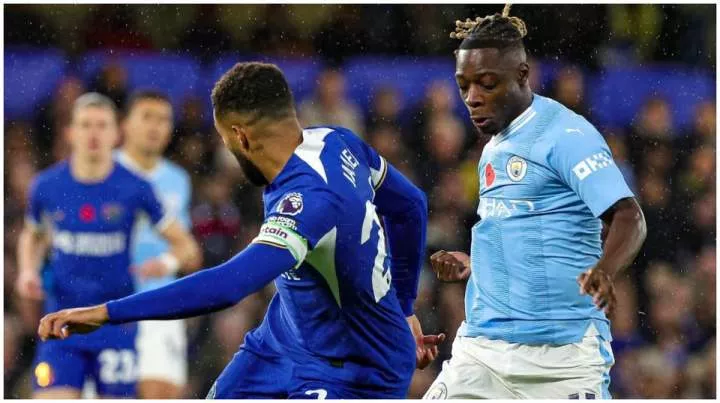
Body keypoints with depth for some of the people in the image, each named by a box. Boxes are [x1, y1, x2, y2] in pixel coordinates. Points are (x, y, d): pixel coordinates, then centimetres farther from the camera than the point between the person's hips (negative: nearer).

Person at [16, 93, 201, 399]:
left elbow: (185, 247, 1)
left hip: (116, 324, -1)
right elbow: (32, 236, 22)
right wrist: (28, 272, 3)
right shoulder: (47, 186, 0)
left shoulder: (135, 188, -6)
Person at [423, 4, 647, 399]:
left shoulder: (565, 133, -8)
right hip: (482, 346, 8)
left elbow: (628, 217, -19)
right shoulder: (494, 149, 18)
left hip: (561, 353, -8)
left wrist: (604, 271, -37)